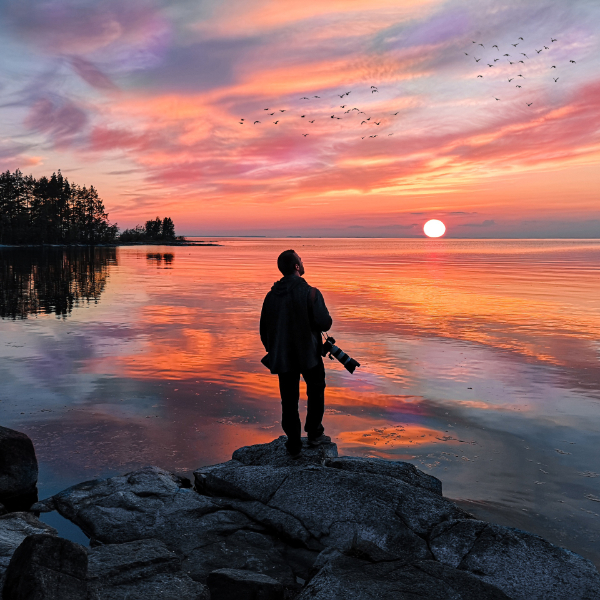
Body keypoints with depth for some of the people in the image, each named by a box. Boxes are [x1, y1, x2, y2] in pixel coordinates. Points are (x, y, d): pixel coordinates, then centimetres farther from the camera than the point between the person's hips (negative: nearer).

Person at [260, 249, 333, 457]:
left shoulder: (271, 295, -1)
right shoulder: (310, 293, -16)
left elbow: (264, 329, 6)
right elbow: (324, 323, -18)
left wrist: (272, 351, 20)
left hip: (282, 357, 3)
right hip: (309, 355, -3)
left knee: (289, 401, 10)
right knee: (315, 393, 20)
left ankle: (294, 446, 14)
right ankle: (314, 434, 25)